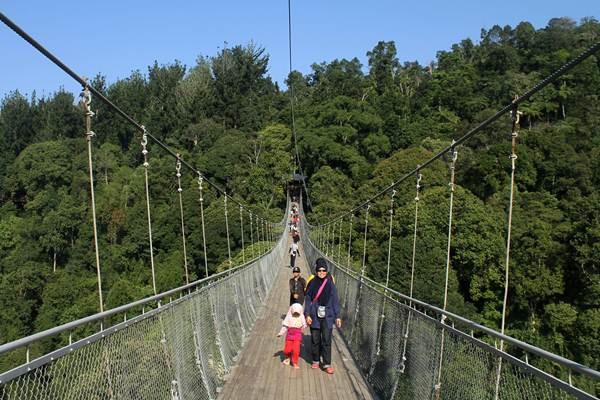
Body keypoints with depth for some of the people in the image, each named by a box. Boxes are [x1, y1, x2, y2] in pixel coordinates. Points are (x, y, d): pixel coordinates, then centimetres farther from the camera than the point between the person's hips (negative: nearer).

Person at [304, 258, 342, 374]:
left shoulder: (330, 283, -2)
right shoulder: (312, 283, -2)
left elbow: (335, 300, 3)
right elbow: (307, 299, 1)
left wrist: (337, 316, 3)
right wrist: (307, 315, -5)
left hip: (327, 317, -1)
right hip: (314, 316, 1)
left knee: (326, 341, -1)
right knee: (315, 340, 11)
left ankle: (327, 364, 8)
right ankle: (316, 361, 27)